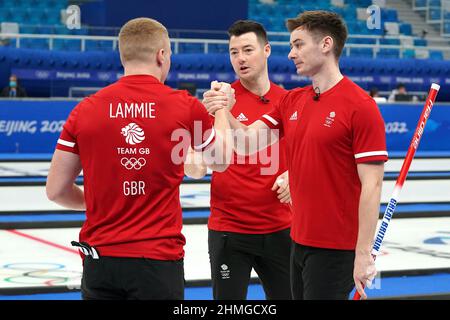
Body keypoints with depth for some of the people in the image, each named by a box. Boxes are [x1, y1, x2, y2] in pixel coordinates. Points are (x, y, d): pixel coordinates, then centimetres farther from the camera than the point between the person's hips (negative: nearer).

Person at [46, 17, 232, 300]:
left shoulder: (86, 109, -2)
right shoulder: (185, 106, -6)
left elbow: (56, 190, 2)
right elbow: (220, 162, 12)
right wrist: (222, 108, 29)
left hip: (100, 258, 2)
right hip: (159, 259, -2)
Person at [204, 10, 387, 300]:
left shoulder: (360, 106, -13)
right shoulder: (291, 101, 9)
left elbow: (372, 184, -16)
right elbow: (248, 142, 4)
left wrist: (364, 254, -18)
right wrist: (225, 114, -16)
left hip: (335, 246, -7)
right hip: (299, 240, 7)